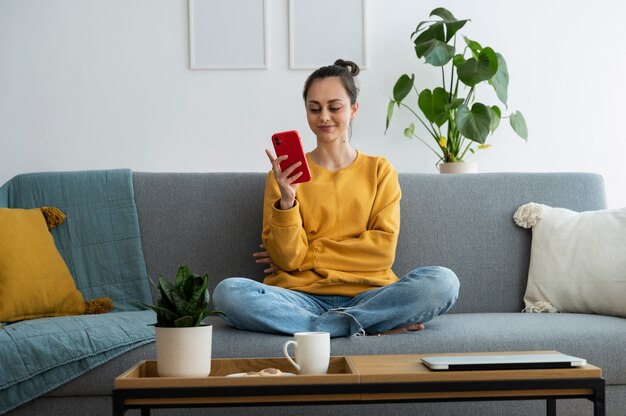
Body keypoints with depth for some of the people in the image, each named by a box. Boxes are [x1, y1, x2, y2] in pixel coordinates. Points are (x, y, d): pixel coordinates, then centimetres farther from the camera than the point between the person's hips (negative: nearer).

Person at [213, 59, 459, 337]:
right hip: (302, 297, 0)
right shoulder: (284, 175, 10)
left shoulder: (379, 170, 12)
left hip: (367, 295, 0)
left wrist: (306, 254, -3)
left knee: (444, 281, -27)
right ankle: (370, 329, -27)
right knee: (228, 292, -31)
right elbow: (287, 259, 1)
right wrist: (287, 201, -16)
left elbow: (383, 250, 0)